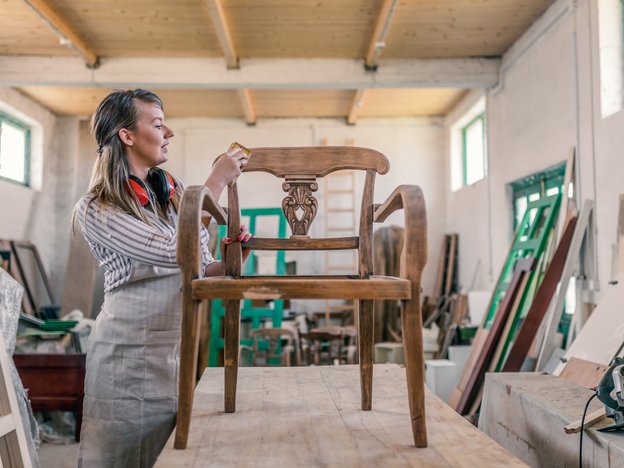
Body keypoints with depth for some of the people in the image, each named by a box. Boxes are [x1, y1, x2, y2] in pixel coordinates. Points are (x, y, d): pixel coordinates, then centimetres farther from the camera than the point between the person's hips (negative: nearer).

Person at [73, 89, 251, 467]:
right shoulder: (95, 209, -11)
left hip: (184, 347, 5)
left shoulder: (174, 193, 7)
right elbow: (173, 252, -23)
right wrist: (216, 183, -18)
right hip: (132, 355, -5)